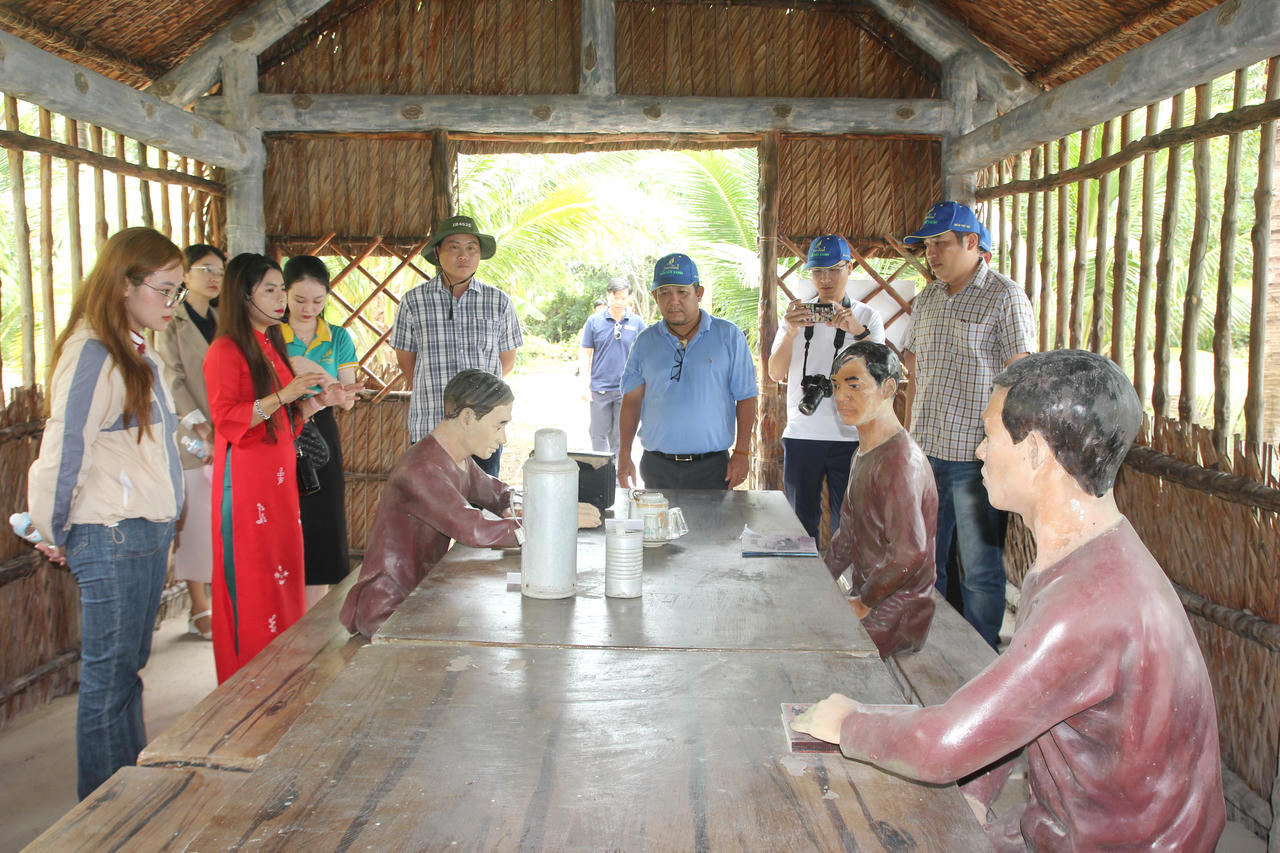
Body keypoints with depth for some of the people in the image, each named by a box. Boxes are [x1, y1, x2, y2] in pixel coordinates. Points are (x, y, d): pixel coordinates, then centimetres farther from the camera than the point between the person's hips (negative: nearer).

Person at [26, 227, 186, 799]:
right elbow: (64, 451, -17)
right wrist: (55, 535, -5)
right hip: (111, 537, -9)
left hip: (150, 532, 9)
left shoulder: (141, 355, 13)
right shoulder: (92, 354, -17)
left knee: (130, 667, 17)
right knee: (108, 677, 2)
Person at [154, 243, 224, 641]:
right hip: (192, 434, -4)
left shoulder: (221, 321, 17)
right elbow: (173, 380, -6)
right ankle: (199, 609, 5)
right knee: (195, 520, -2)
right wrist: (202, 428, -15)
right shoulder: (172, 322, 1)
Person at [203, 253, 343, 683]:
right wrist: (285, 394, -22)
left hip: (279, 474, 8)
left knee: (282, 571, 8)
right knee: (248, 579, -4)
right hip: (243, 476, -8)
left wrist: (317, 402, 7)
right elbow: (227, 420, -17)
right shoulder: (226, 350, -8)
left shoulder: (273, 348, 17)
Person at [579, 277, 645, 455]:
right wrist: (585, 385, -1)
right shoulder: (594, 321, 1)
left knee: (620, 436, 7)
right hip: (600, 387, 0)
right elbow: (585, 354, 4)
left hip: (626, 389, 0)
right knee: (599, 433, 7)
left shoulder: (637, 323, 2)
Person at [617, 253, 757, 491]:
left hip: (711, 466, -2)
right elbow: (632, 400, 9)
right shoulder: (646, 341, 8)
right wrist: (624, 455, 1)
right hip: (657, 468, 2)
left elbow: (745, 398, 1)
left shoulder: (728, 336, 1)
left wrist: (741, 453, -4)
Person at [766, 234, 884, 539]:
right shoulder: (797, 314, 10)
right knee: (800, 523, 8)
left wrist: (857, 331, -25)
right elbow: (775, 374, 0)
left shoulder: (867, 316, 5)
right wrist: (790, 333, -17)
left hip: (850, 436, -1)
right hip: (801, 434, 2)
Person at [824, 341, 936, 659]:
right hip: (864, 597, 9)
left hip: (892, 618, -9)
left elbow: (908, 553, -27)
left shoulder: (901, 461, -21)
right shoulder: (864, 454, 13)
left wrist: (863, 604, -17)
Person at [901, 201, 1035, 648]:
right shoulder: (925, 300, 14)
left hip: (977, 456, -6)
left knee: (981, 570, 2)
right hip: (925, 452, 6)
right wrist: (909, 438, 14)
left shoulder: (1005, 297, -6)